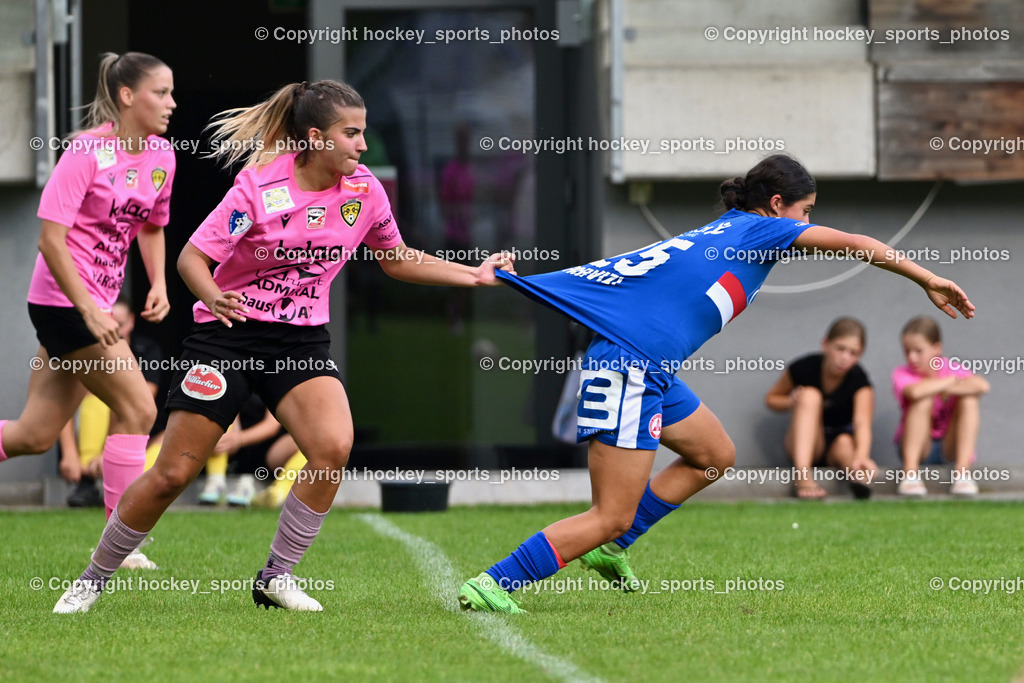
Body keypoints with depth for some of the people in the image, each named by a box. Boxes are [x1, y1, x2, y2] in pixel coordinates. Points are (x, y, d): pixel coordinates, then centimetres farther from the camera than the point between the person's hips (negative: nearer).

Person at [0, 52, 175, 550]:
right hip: (63, 299, -8)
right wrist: (89, 310, -23)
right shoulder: (88, 151, -15)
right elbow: (51, 238, -18)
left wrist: (158, 284, 6)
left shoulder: (161, 156, 7)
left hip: (94, 303, 8)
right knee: (137, 409, -11)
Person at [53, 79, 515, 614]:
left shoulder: (363, 190, -2)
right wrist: (214, 297, -37)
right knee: (173, 474, -5)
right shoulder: (260, 186, -17)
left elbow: (397, 261, 15)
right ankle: (93, 579, 15)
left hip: (302, 342, 4)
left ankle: (276, 576, -6)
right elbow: (192, 257, -16)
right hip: (228, 335, -4)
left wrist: (474, 274, 9)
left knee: (333, 447, -23)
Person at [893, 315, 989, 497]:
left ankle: (962, 471, -29)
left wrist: (948, 390, -23)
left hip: (950, 448, 1)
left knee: (969, 398, -20)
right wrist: (949, 381, -21)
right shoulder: (902, 374, -8)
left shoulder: (954, 370, -4)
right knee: (924, 398, -25)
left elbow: (982, 385, -26)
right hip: (917, 448, -1)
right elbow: (915, 391, -34)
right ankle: (910, 473, -34)